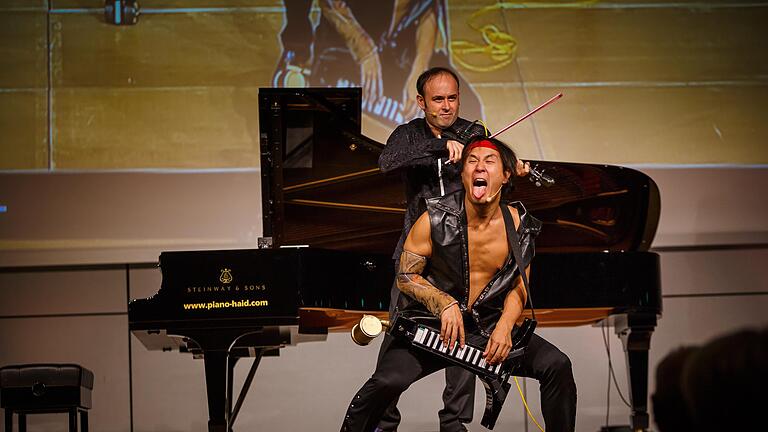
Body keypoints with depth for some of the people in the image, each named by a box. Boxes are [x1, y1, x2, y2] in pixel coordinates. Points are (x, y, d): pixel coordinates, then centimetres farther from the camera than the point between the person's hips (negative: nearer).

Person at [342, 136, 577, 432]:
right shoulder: (436, 220, -11)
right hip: (431, 326, -3)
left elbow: (518, 287, 10)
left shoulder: (520, 227, -2)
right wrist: (446, 304, -17)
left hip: (488, 327, 3)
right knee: (388, 382, -30)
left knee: (557, 366, -16)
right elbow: (406, 277, -2)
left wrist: (504, 326, -8)